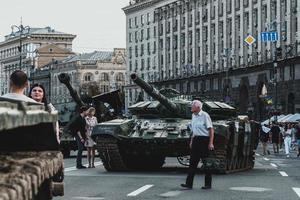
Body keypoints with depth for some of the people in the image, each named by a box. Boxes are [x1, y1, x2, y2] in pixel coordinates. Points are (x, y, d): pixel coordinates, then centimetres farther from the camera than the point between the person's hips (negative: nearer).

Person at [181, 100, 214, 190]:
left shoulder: (205, 115, -12)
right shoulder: (193, 116, 12)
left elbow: (211, 130, -14)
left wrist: (211, 143, -19)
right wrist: (191, 141, 20)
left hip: (204, 140, -8)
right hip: (196, 140, 8)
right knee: (193, 162, 3)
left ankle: (208, 184, 8)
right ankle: (189, 183, 3)